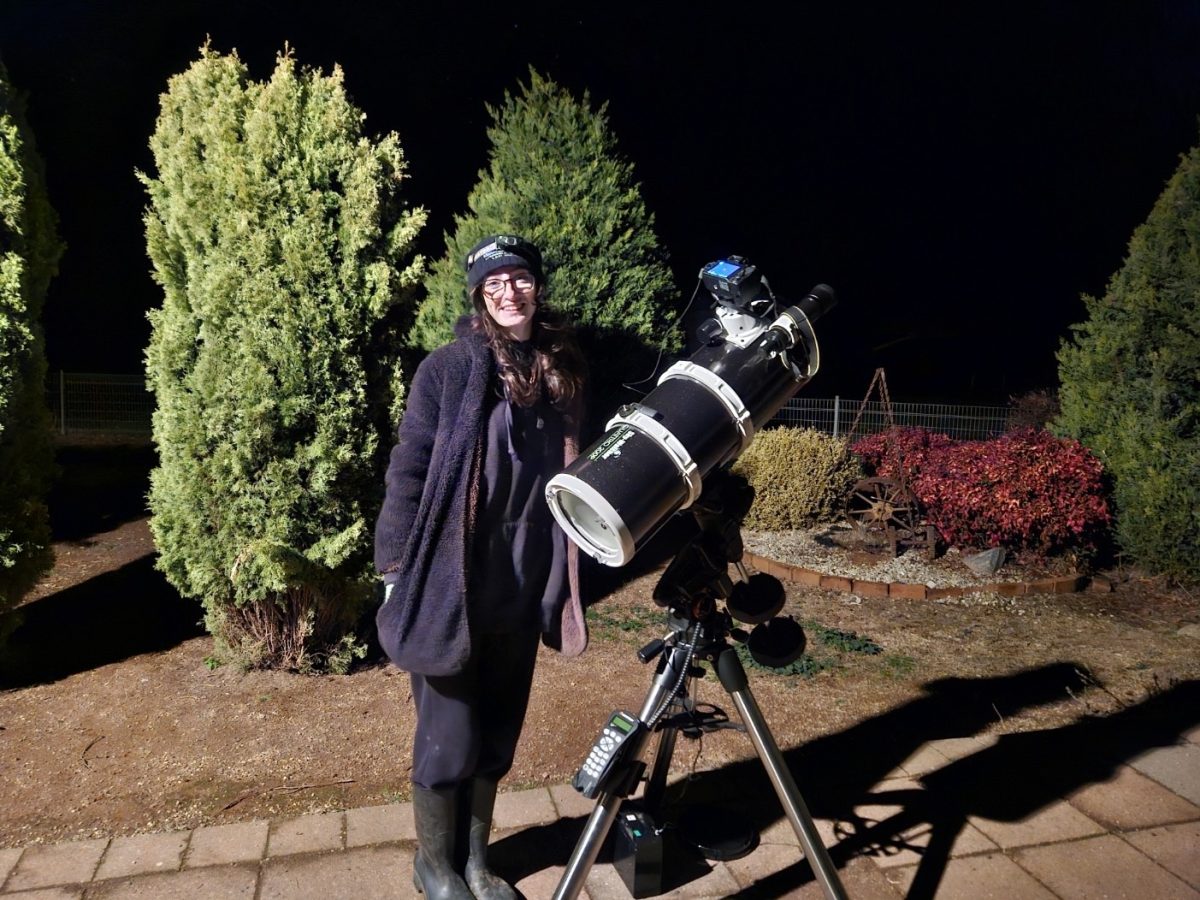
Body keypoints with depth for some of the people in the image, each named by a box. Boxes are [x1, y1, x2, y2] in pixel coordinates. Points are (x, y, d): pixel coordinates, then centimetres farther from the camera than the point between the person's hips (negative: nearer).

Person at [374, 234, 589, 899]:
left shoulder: (561, 372, 6)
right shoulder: (448, 368, -8)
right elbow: (408, 471, -8)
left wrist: (563, 582, 13)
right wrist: (396, 571, -10)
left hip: (522, 589, 5)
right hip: (450, 586, -4)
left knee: (497, 733, 16)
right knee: (449, 735, 6)